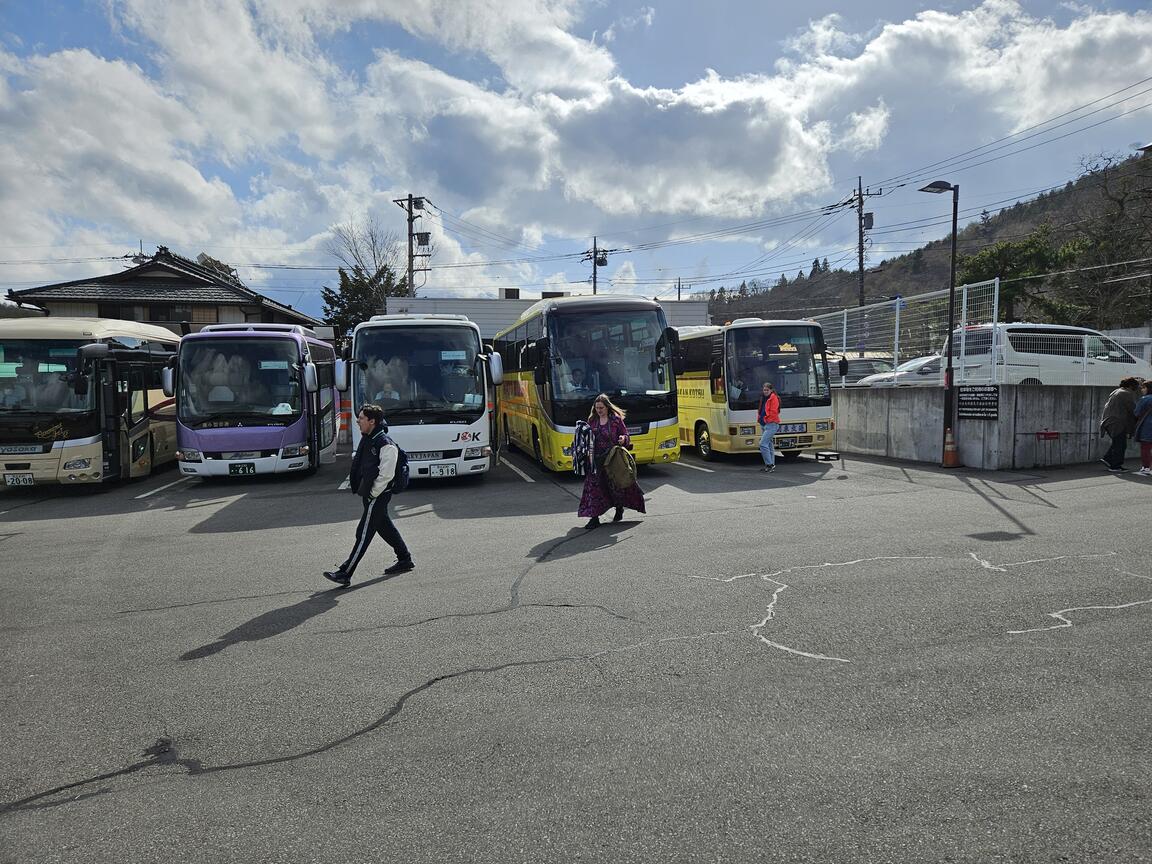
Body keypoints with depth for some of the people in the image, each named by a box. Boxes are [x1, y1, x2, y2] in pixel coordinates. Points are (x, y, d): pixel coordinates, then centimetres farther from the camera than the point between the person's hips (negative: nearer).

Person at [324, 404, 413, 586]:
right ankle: (405, 560, 32)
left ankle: (344, 573, -2)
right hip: (369, 494, 10)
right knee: (385, 528, 19)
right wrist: (356, 484, 15)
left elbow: (386, 475, -23)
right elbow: (359, 464, 22)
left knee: (364, 534, -5)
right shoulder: (366, 439, 8)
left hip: (378, 496, -10)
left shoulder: (386, 445, -21)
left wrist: (373, 494, -17)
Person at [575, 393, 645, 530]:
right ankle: (594, 517, -2)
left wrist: (623, 439, -22)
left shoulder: (616, 419, -4)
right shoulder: (592, 421, 7)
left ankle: (619, 508, 37)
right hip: (596, 459, 3)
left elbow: (626, 435, -1)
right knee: (594, 485, -4)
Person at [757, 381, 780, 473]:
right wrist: (759, 418, 10)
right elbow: (760, 410, 24)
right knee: (768, 445, 13)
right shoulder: (764, 398, 17)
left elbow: (773, 412, -18)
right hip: (765, 424, 10)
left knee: (763, 444, -17)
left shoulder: (774, 398, -10)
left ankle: (770, 464, -14)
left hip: (771, 424, -10)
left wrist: (765, 419, -12)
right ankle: (771, 465, 19)